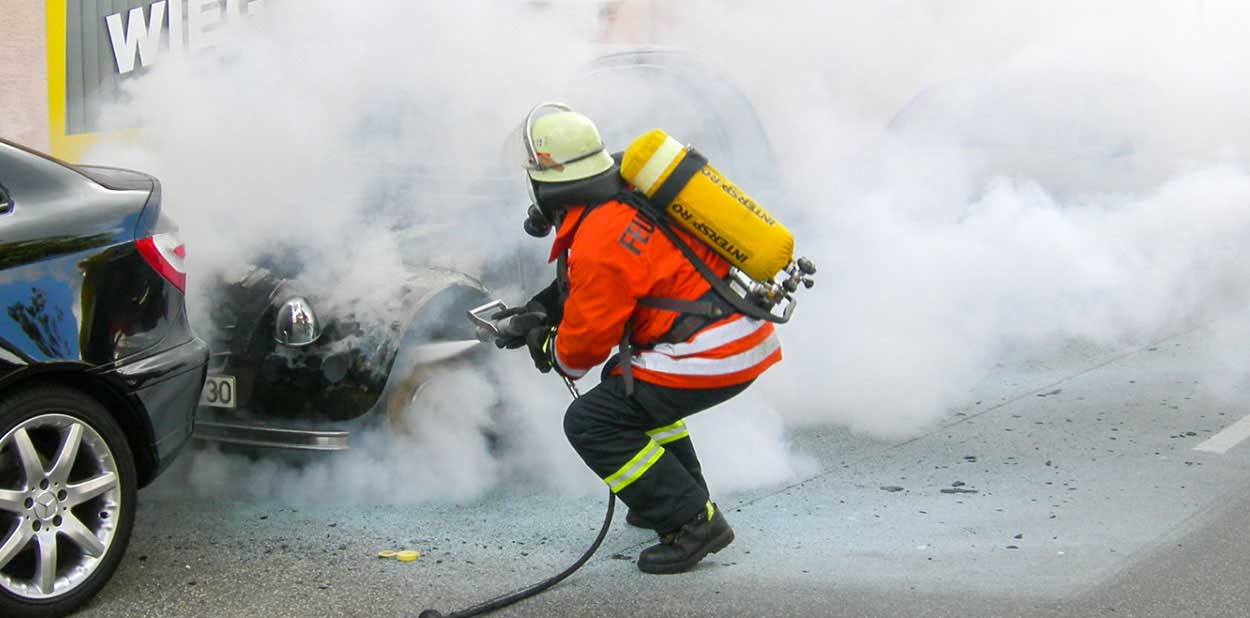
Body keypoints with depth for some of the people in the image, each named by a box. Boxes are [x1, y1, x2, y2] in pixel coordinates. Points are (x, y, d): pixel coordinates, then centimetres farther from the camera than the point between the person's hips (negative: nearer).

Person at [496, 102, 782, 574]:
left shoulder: (600, 242, -19)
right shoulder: (631, 196, 9)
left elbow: (588, 339, -9)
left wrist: (550, 350, 13)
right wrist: (543, 309, 25)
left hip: (712, 356, -10)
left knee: (590, 422, -6)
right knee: (627, 379, 32)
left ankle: (692, 522, -7)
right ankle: (680, 498, 32)